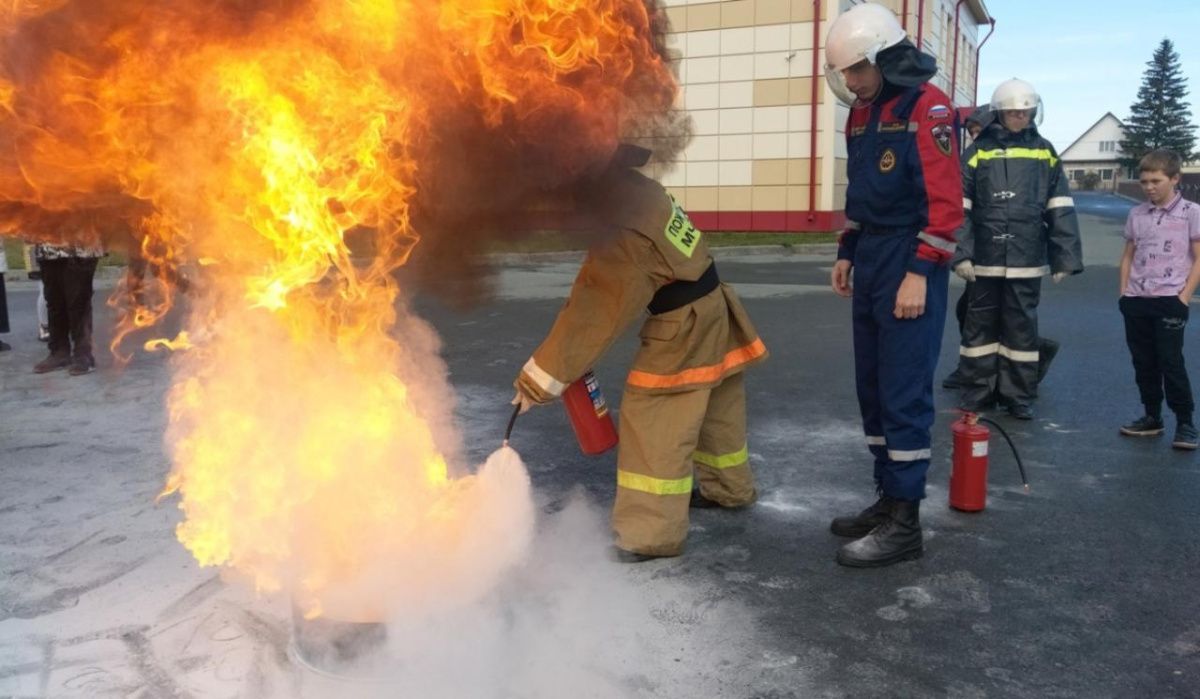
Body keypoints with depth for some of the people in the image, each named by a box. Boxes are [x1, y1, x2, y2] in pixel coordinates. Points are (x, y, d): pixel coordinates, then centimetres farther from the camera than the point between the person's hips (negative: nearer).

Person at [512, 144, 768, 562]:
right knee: (714, 407, 24)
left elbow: (594, 316, -25)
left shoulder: (624, 236, -29)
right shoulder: (629, 187, -2)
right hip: (710, 309, 9)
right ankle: (730, 488, 43)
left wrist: (539, 380, -19)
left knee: (653, 421, -4)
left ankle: (650, 535, 2)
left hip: (684, 325, -9)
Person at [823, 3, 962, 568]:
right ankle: (887, 497, 24)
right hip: (871, 263, 9)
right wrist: (846, 254, 20)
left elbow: (945, 200, -17)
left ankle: (904, 523, 2)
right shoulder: (861, 113, 15)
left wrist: (919, 274, -19)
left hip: (909, 266, -9)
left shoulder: (927, 108, -11)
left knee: (904, 393, -6)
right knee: (872, 388, 12)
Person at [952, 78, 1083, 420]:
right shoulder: (978, 151, 1)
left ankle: (1019, 395, 18)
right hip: (985, 258, -1)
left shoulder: (1044, 152, 6)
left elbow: (1060, 209, 6)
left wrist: (1065, 257, 1)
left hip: (1027, 260, 1)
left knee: (1023, 327, 8)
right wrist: (961, 253, -10)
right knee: (979, 325, 8)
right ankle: (976, 392, 19)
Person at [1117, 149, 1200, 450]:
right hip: (1136, 301, 5)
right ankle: (1152, 417, 21)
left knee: (1171, 362, -4)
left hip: (1170, 301, -4)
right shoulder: (1136, 214, 9)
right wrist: (1124, 292, 6)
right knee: (1143, 363, 9)